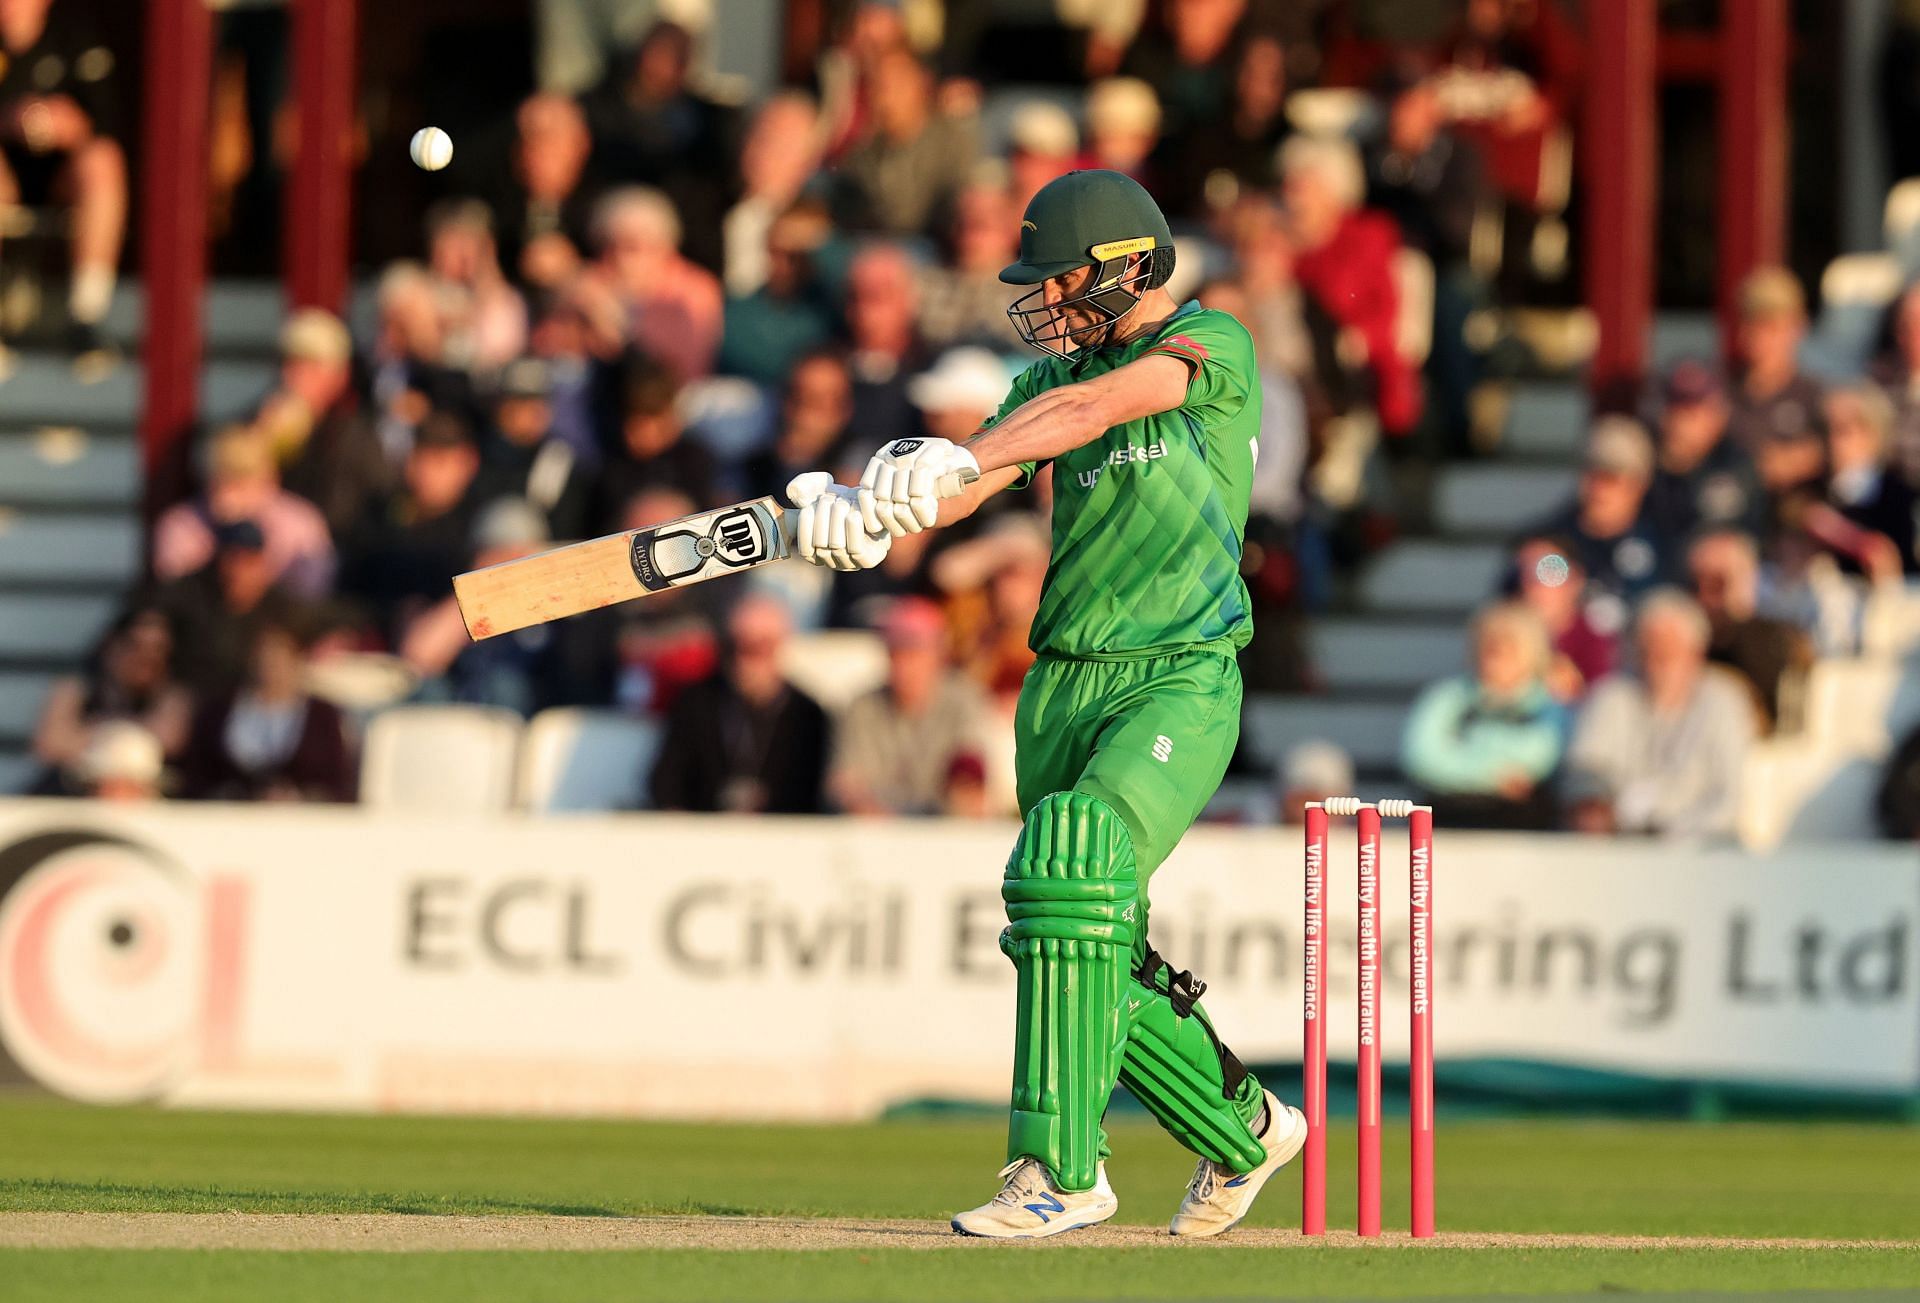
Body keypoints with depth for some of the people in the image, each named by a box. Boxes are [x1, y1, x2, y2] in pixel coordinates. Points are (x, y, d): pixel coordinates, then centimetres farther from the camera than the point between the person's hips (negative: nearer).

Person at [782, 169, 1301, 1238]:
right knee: (1100, 960, 9)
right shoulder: (1055, 376, 14)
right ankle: (1244, 1130, 33)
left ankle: (1063, 1168, -29)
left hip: (1183, 681, -7)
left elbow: (1089, 409, -24)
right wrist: (858, 509, -22)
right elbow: (950, 491, 0)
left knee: (1075, 854, -28)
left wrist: (957, 462, -37)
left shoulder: (1215, 346, -5)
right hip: (1063, 688, 7)